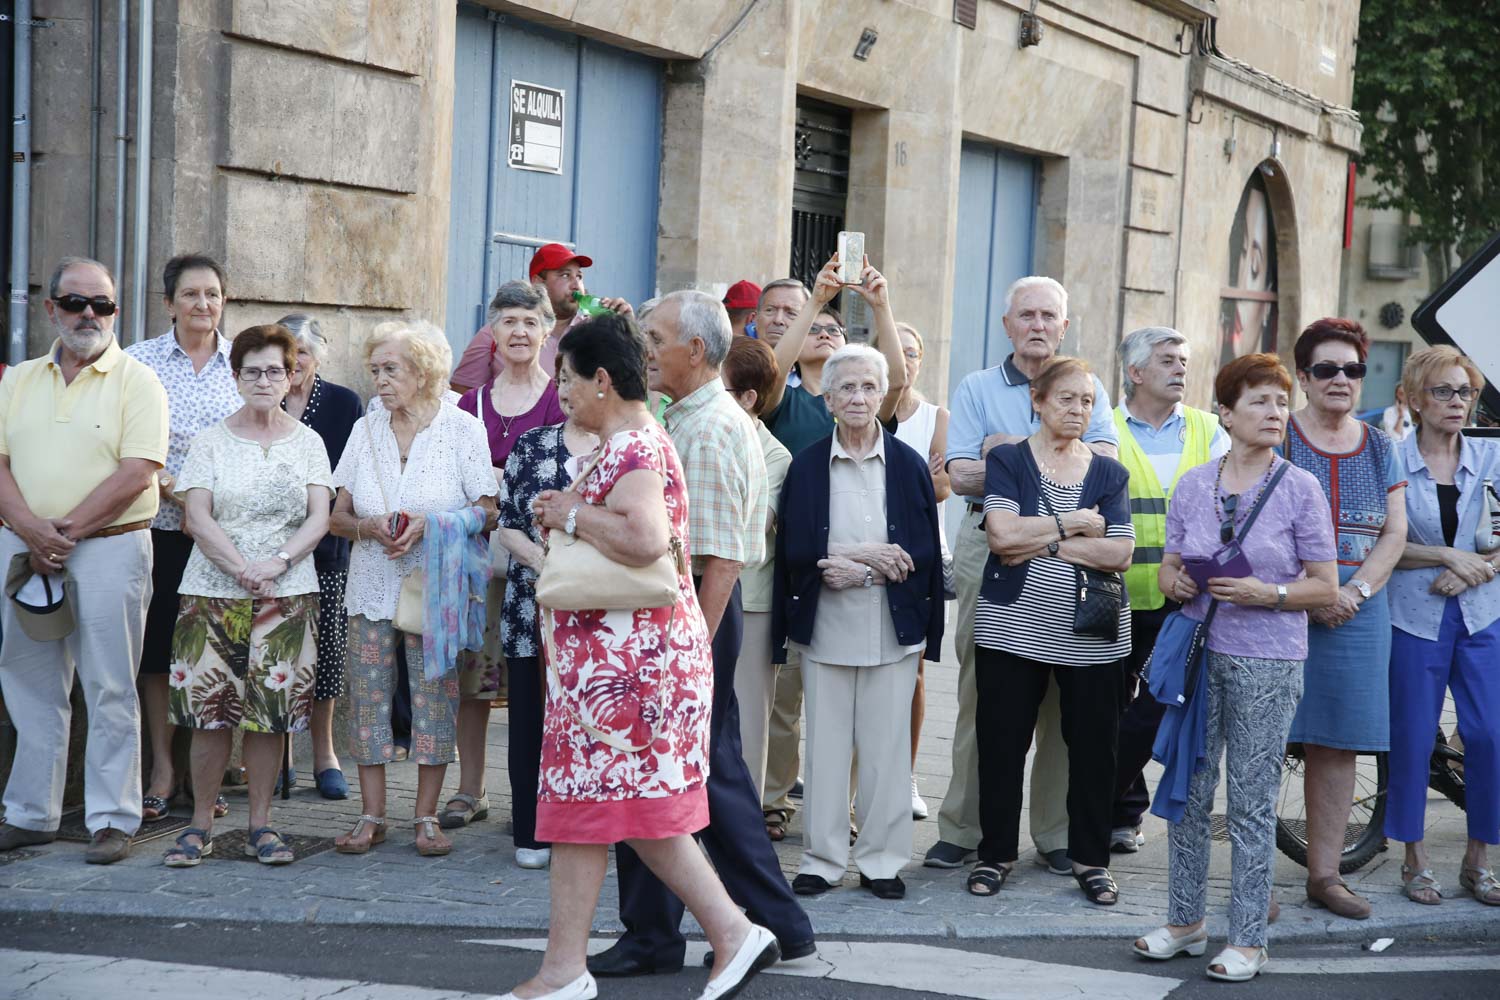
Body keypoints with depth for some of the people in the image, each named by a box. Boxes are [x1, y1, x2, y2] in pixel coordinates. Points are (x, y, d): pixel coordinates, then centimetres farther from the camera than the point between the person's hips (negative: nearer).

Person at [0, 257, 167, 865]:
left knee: (110, 690, 0)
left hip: (109, 548, -4)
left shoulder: (137, 382, -1)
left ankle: (113, 820, 7)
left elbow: (136, 474, -12)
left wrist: (65, 533, -14)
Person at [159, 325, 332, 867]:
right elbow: (196, 518, -3)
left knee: (270, 712, 1)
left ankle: (260, 824, 11)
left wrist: (277, 563, -14)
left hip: (288, 596, 1)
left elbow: (319, 518, 2)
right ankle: (201, 824, 10)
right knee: (210, 710, -3)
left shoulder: (307, 442, 9)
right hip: (212, 593, -1)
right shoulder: (211, 442, 5)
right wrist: (241, 568, -16)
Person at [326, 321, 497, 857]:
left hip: (436, 585, -3)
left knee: (434, 697, -2)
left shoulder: (463, 429, -1)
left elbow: (488, 510, -4)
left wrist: (430, 523, -18)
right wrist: (369, 526, -11)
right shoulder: (365, 430, 10)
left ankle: (427, 817, 9)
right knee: (368, 696, 1)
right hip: (372, 586, 3)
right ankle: (371, 816, 11)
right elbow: (337, 516, 11)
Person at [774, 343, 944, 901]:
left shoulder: (908, 464, 2)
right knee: (826, 744, 5)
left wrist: (854, 569, -12)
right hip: (825, 626, 1)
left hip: (891, 628, 0)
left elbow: (924, 554, -1)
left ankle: (882, 859, 15)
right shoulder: (807, 466, 3)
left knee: (885, 745, 4)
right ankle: (824, 858, 16)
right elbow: (793, 550, -3)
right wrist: (863, 554, -14)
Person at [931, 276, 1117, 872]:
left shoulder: (1087, 388, 14)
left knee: (1063, 694, 1)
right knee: (980, 691, 0)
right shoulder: (977, 389, 11)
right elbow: (961, 476, -3)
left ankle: (1056, 835, 11)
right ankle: (963, 830, 8)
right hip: (989, 548, -1)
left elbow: (1105, 460, -5)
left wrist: (1017, 447, -11)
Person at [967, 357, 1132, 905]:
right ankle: (995, 853, 18)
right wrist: (1074, 524, -8)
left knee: (1093, 746, 5)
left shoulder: (1109, 473, 9)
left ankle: (1091, 859, 20)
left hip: (1092, 634, 2)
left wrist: (1042, 542, -11)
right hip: (1014, 627, -2)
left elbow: (1119, 553, -4)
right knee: (1001, 742, 3)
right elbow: (1002, 534, -13)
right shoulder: (1007, 460, 3)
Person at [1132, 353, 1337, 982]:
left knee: (1252, 804, 2)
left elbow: (1325, 587, -2)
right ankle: (1185, 921, 24)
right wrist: (1177, 582, -10)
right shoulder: (1192, 485, 6)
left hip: (1268, 663, -3)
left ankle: (1248, 940, 13)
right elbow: (1168, 568, 13)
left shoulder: (1300, 489, -3)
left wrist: (1265, 592, -18)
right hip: (1199, 652, 3)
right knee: (1187, 791, 9)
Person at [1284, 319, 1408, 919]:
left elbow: (1394, 534, 10)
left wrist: (1355, 591, -6)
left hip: (1356, 612, 4)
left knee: (1337, 745, 7)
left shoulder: (1379, 448, 14)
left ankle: (1324, 874, 16)